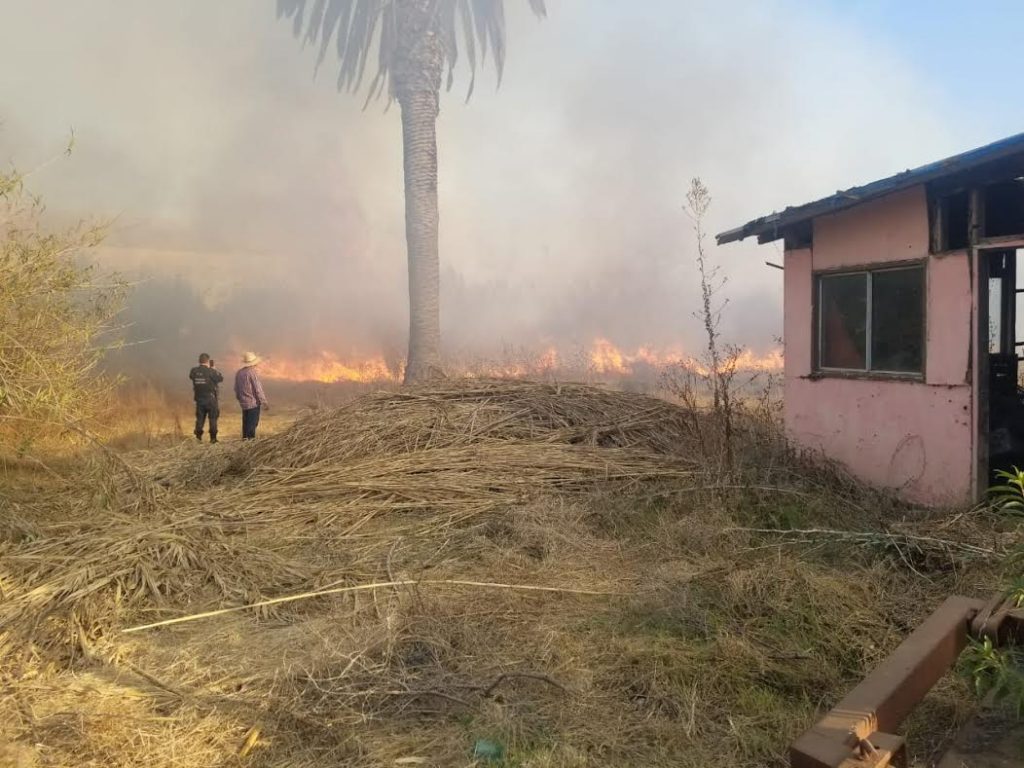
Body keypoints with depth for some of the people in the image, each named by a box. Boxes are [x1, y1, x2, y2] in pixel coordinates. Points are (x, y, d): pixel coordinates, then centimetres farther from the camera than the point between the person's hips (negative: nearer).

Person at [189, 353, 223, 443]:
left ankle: (198, 436, 8)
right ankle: (213, 438, 6)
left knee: (200, 418, 13)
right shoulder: (211, 371, -14)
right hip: (210, 399, -4)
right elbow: (220, 378, -4)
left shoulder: (194, 371, -3)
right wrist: (214, 369, 10)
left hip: (199, 398, 4)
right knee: (213, 418, 6)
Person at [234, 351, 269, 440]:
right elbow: (258, 389, -15)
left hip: (243, 403, 7)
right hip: (253, 402, -7)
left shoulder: (239, 373, 7)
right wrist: (264, 402, -10)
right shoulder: (252, 372, -15)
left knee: (246, 423, 15)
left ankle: (245, 438, 19)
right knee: (253, 423, -4)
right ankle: (250, 438, -7)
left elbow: (236, 388, 15)